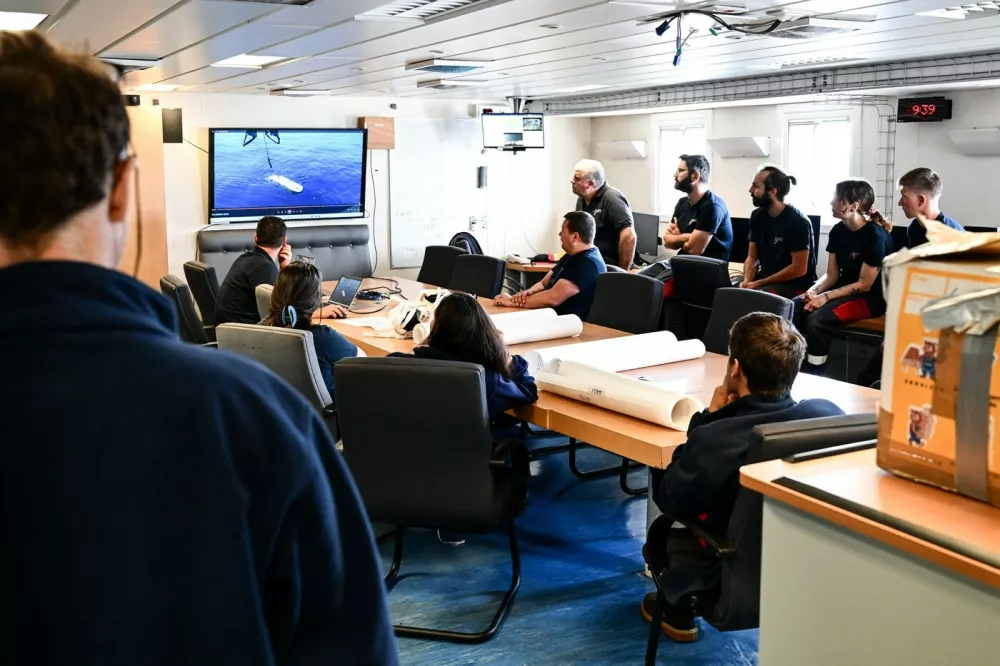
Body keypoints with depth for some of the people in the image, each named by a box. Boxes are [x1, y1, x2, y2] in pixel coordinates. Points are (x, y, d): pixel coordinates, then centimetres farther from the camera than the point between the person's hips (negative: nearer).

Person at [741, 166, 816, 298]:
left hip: (796, 285, -6)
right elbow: (752, 257, 8)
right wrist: (747, 281, -14)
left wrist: (759, 284, -18)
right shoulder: (757, 216, 5)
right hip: (765, 280, 7)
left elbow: (799, 269, -18)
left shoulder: (797, 221, -15)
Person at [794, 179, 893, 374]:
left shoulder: (876, 236, -18)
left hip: (871, 297, -7)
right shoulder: (838, 230, 3)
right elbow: (831, 274, 6)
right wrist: (814, 290, -15)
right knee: (793, 307, -18)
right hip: (844, 291, 7)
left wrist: (825, 297, -24)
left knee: (817, 319, -31)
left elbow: (864, 285, -18)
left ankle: (814, 376, -18)